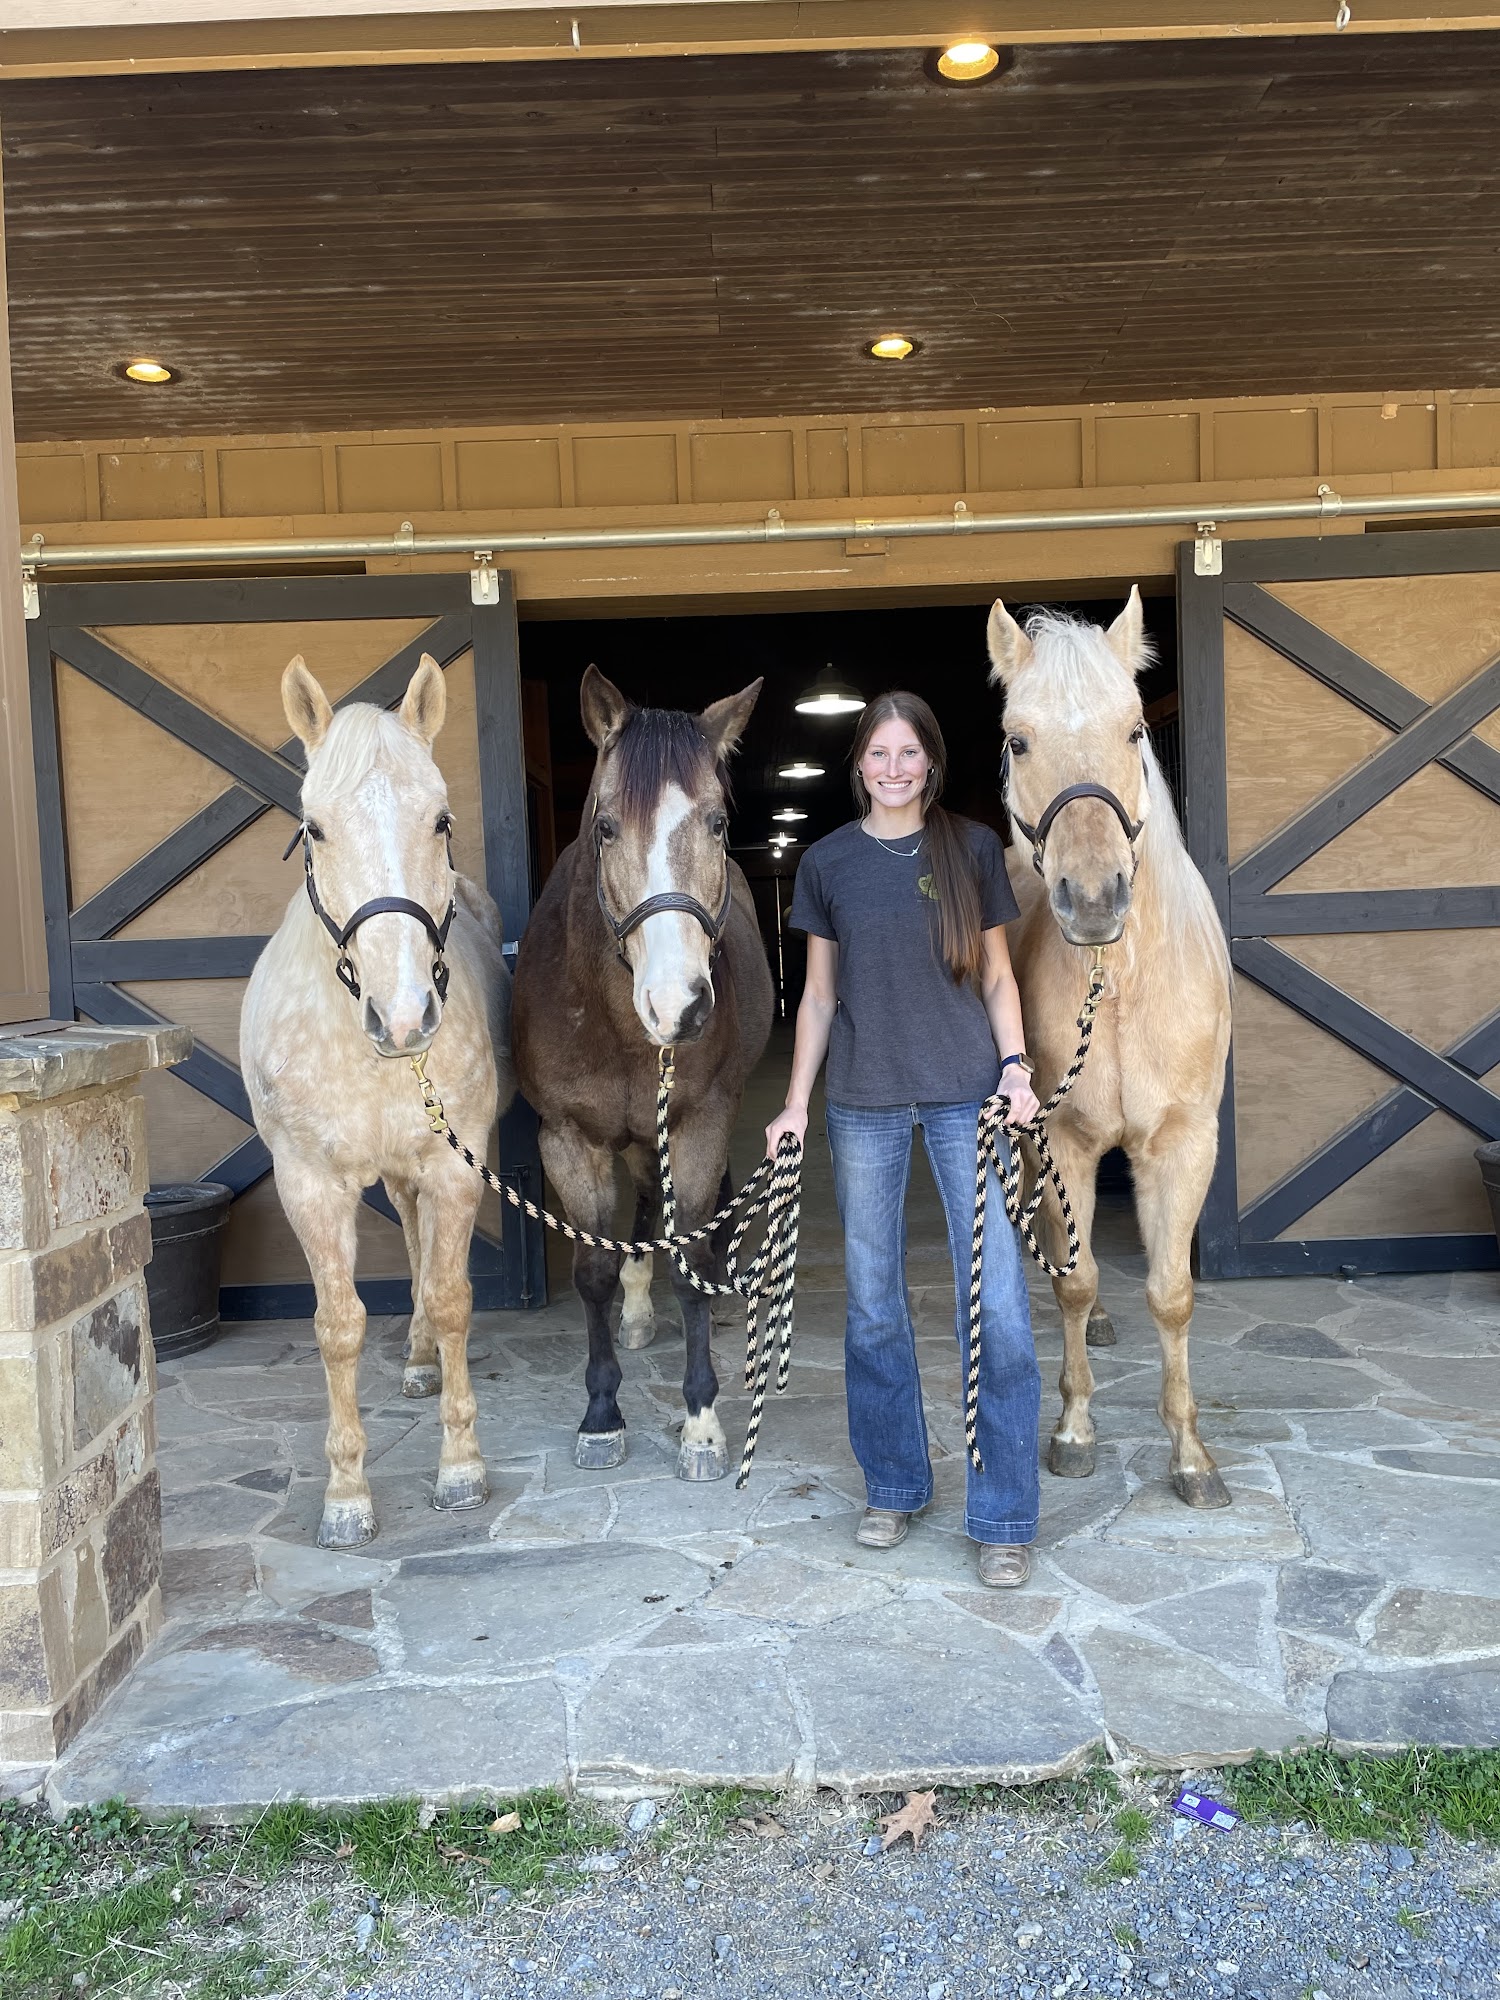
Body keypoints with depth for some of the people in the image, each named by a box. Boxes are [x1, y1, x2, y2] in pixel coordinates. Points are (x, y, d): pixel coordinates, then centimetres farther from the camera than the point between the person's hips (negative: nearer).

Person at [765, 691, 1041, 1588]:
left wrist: (1015, 1066, -7)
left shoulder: (975, 848, 4)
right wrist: (797, 1102, 5)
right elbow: (819, 993, 9)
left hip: (966, 1093, -1)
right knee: (874, 1304, 9)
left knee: (997, 1302, -4)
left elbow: (997, 974, 6)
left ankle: (1005, 1518, 8)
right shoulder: (828, 862, 6)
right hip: (864, 1102, 1)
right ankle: (894, 1488, 27)